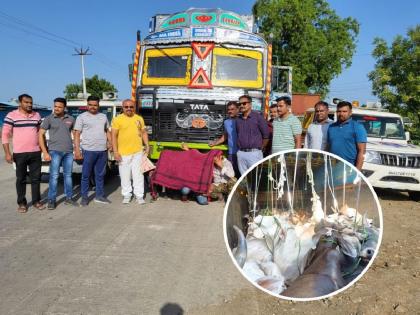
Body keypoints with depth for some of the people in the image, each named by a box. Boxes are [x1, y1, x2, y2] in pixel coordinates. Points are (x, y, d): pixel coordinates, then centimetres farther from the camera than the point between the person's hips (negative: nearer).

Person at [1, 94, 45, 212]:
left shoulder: (37, 115, 8)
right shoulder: (11, 116, -4)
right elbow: (5, 134, -4)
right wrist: (7, 153, -10)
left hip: (36, 152, 3)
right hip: (19, 153, -3)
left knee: (36, 178, 9)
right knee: (21, 179, 7)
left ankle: (36, 201, 20)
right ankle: (22, 203, 18)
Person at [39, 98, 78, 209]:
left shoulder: (70, 119, 6)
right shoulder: (49, 119, -2)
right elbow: (41, 135, -3)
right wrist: (45, 152, -10)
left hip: (69, 151, 3)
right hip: (55, 151, -3)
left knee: (68, 175, 10)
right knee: (54, 176, -4)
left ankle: (69, 198, 20)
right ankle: (51, 200, 5)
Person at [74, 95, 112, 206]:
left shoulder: (103, 116, 14)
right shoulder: (82, 117, 0)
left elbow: (107, 130, 23)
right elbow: (77, 134, -3)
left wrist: (109, 142, 6)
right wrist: (77, 150, -11)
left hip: (103, 150, 4)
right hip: (88, 150, -4)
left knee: (100, 174, 11)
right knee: (86, 175, 3)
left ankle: (99, 195, 21)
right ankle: (84, 197, 13)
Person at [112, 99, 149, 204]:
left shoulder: (139, 118, 11)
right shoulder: (117, 119, -1)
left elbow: (144, 133, 18)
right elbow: (114, 136, -3)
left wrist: (147, 146, 8)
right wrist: (115, 152, -9)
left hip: (138, 152, 2)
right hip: (123, 153, -2)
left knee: (138, 174, 4)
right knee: (125, 175, 5)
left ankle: (139, 196, 12)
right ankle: (126, 195, 19)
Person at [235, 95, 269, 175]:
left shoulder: (257, 116, -4)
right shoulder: (238, 119, 11)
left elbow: (266, 135, -1)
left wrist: (261, 148, 5)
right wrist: (240, 148, 14)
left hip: (254, 153, -5)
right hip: (241, 153, 5)